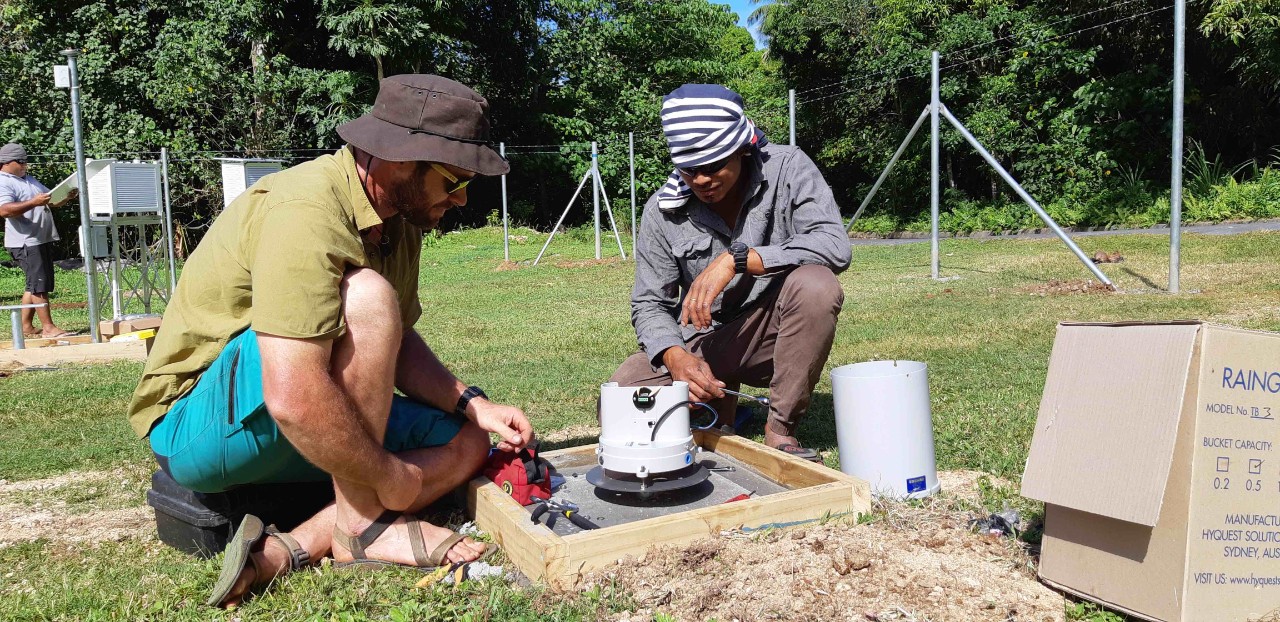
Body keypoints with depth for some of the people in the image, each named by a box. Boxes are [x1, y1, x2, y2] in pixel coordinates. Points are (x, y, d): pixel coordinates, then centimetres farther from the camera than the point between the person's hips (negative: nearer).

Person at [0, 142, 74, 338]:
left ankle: (27, 326, 18)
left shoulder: (29, 179, 21)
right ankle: (48, 327, -7)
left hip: (43, 240, 9)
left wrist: (66, 197, 2)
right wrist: (34, 203, -31)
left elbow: (53, 201, 23)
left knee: (35, 285, 12)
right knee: (39, 284, -10)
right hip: (25, 242, -9)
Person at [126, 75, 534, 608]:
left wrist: (472, 403, -5)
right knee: (364, 298, -30)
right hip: (198, 422, -9)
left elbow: (396, 346, 10)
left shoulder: (399, 220, 2)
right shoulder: (305, 210, -27)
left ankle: (292, 548, -12)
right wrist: (389, 477, -22)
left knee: (468, 442, 2)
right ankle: (362, 525, -17)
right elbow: (294, 398, -35)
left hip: (298, 436, 9)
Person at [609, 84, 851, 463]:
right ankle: (718, 397, 11)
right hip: (701, 340, 2)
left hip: (774, 330, -1)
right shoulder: (663, 210, -8)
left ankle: (780, 430, -16)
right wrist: (676, 357, -26)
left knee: (816, 285, -33)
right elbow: (650, 304, -5)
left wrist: (737, 259, -34)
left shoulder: (786, 169, -13)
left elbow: (835, 246, -27)